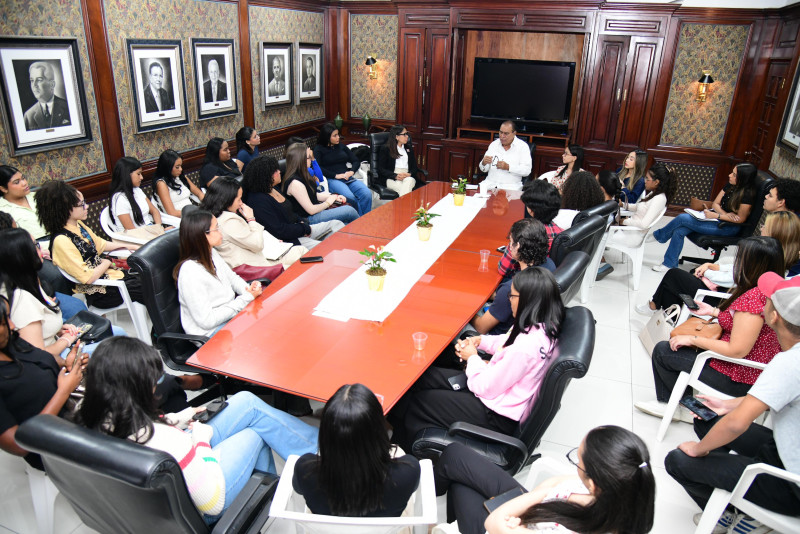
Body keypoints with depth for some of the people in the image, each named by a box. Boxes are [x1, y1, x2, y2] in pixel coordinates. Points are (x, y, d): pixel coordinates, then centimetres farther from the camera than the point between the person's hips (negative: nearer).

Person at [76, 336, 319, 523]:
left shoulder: (92, 421, -16)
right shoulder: (163, 440, -40)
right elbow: (213, 503, -26)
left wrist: (176, 420, 2)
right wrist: (202, 439, -14)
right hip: (192, 515, -7)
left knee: (246, 401, 8)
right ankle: (318, 451, 31)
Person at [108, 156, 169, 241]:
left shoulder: (137, 190, 13)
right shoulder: (119, 198, -12)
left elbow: (154, 211, 15)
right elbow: (132, 230, -13)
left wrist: (158, 228, -5)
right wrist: (157, 234, -14)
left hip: (151, 230, 8)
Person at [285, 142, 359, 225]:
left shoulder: (302, 175, 6)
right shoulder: (295, 183, -25)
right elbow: (311, 210, -22)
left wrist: (333, 197, 4)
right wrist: (328, 203, -6)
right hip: (308, 218, -10)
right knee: (349, 211, -13)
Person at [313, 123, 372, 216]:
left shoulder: (341, 146, 23)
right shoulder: (319, 149, 9)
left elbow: (356, 161, 20)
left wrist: (351, 172, -2)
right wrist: (336, 175, -13)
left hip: (348, 178, 5)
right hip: (331, 180, -5)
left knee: (367, 194, -26)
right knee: (350, 197, -35)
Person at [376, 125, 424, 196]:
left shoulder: (409, 148, 24)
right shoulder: (385, 149, 10)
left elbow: (414, 167, 18)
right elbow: (381, 169, 2)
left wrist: (409, 174, -8)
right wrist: (395, 176, -16)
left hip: (408, 177, 3)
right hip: (391, 179, -3)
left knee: (408, 180, -36)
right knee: (403, 188, -37)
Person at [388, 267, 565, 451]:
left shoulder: (526, 346, -34)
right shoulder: (544, 325, -6)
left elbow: (486, 388, -25)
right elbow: (510, 341, 16)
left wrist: (472, 357, -8)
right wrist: (481, 341, 1)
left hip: (498, 417, -10)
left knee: (414, 402, -1)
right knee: (424, 376, 10)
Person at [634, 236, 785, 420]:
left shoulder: (753, 297, -29)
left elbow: (737, 351, -28)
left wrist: (693, 339, -18)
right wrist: (713, 311, 13)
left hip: (737, 379, -10)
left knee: (662, 350, 1)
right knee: (677, 342, 21)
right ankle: (667, 402, 26)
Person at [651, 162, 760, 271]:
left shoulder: (747, 194, -17)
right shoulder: (730, 186, 7)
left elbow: (741, 219, -16)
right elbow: (715, 204, 7)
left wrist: (716, 215, -20)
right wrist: (726, 214, -13)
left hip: (729, 227, -8)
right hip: (717, 218, 8)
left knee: (682, 218, -19)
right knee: (679, 231, -15)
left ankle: (658, 236, 4)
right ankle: (670, 263, -7)